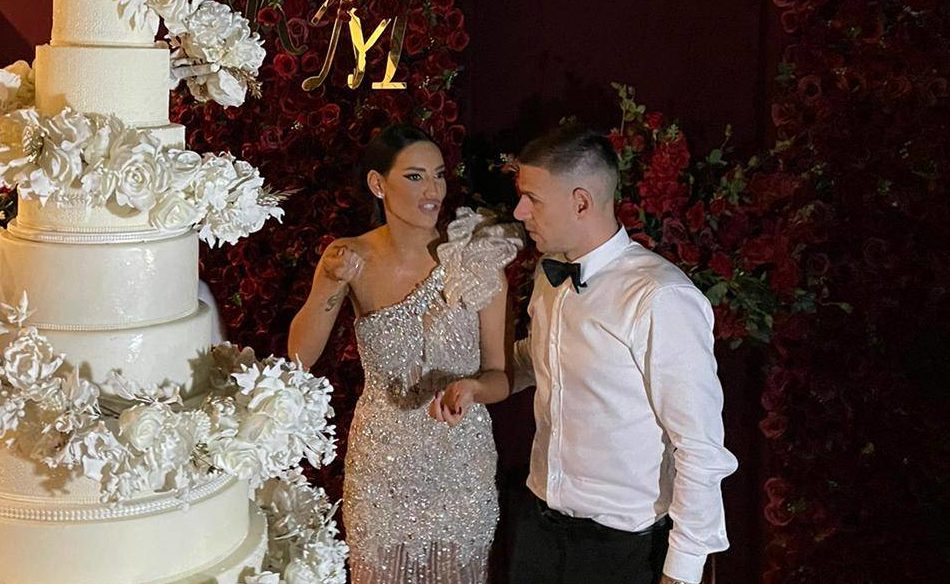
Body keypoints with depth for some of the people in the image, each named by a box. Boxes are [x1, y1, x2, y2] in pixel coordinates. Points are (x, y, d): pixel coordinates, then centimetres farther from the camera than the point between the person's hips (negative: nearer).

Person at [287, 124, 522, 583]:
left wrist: (470, 387, -28)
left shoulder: (476, 262, -13)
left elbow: (499, 377, -6)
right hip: (380, 462, 1)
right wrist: (329, 286, -27)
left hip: (459, 463, -1)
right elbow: (300, 357, -13)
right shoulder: (350, 259, -8)